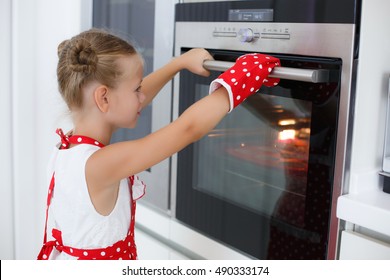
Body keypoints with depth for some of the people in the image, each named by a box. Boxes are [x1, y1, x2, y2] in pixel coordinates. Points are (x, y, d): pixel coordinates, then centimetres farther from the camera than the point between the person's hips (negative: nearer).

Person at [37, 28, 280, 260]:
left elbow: (132, 102, 7)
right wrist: (239, 80, -20)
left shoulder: (72, 144, -5)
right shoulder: (98, 164, -28)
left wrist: (183, 61, 11)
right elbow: (188, 128, -30)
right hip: (96, 273, -8)